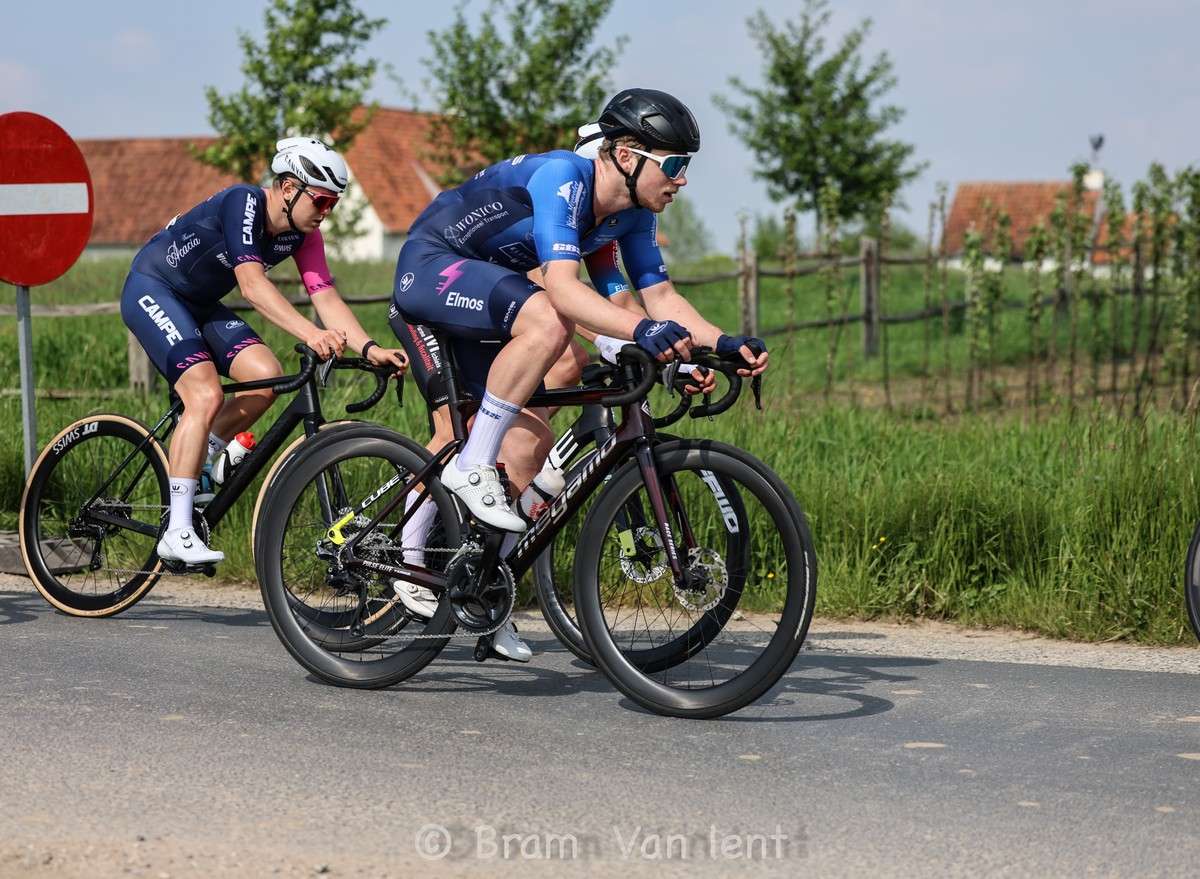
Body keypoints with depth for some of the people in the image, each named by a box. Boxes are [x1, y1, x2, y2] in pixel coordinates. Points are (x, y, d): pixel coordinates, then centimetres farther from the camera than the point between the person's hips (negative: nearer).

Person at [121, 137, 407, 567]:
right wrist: (310, 334, -50)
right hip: (151, 289, -8)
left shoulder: (302, 234, -6)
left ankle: (195, 460, 8)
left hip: (199, 303, 8)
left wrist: (369, 348, -28)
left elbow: (326, 296, -12)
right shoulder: (244, 203, -28)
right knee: (206, 395, -23)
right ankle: (177, 534, -22)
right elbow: (252, 283, -39)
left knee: (267, 377, -12)